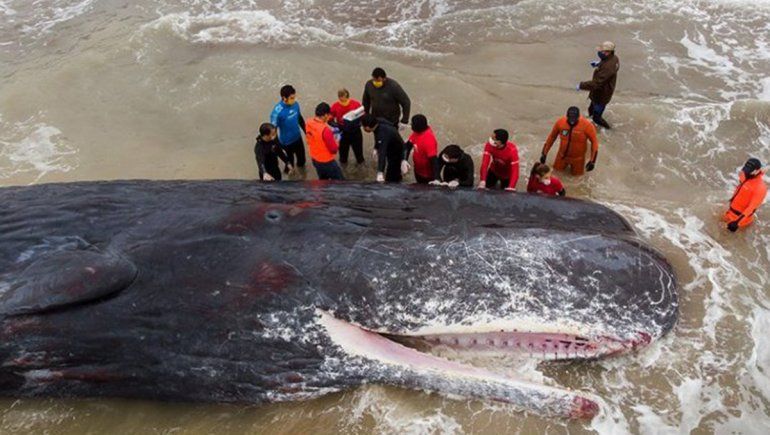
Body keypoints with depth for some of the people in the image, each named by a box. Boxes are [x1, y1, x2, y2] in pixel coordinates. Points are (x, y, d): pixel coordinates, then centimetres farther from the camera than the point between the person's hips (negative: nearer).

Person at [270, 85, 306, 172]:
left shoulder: (295, 104, -12)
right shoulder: (277, 111, -31)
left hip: (298, 137, 5)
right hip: (287, 142, -5)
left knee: (301, 158, 25)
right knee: (290, 162, 17)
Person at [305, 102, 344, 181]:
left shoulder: (309, 124, -10)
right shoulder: (325, 129, -33)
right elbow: (334, 149, -24)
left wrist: (330, 132, 7)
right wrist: (336, 140, -4)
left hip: (314, 159, 8)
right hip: (327, 162, -8)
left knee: (322, 180, 28)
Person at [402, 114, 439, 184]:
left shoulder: (428, 140, -33)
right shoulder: (417, 132, -10)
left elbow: (434, 159, -33)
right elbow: (408, 145, 1)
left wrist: (436, 179, -36)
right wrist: (404, 160, -15)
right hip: (418, 171, 8)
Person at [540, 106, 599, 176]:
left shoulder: (587, 125, -27)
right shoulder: (560, 122, -20)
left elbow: (594, 141, -16)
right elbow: (552, 137, -4)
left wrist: (592, 161, -17)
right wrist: (544, 153, 0)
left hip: (578, 158, -2)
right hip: (562, 155, 2)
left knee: (577, 173, 11)